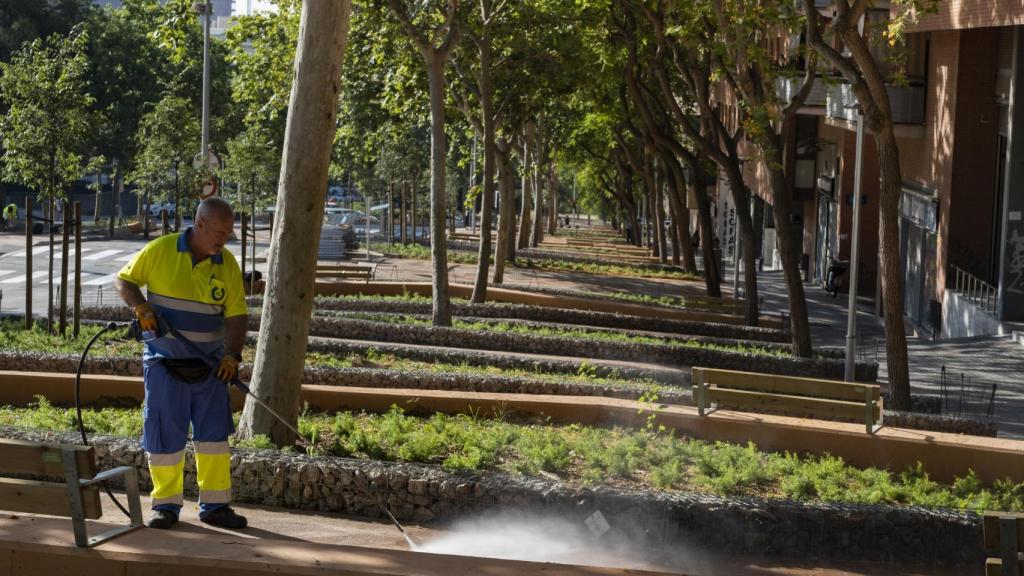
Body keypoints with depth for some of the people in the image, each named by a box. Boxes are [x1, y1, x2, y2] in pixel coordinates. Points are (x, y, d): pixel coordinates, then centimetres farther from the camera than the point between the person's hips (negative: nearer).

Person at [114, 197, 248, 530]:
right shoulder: (159, 251, -8)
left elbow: (236, 316, 0)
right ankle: (166, 505, 13)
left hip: (208, 364, 3)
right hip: (164, 362, -3)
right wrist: (140, 306, -18)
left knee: (215, 433, 3)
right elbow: (124, 281, 1)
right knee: (164, 435, 1)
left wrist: (232, 355, -15)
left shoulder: (228, 265, 0)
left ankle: (214, 505, 11)